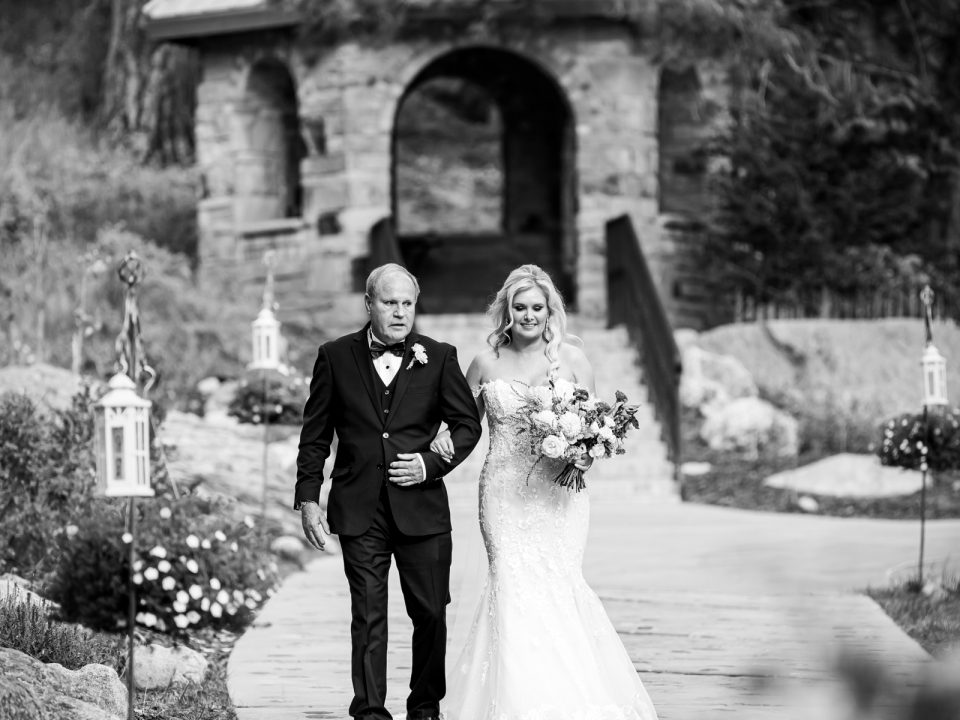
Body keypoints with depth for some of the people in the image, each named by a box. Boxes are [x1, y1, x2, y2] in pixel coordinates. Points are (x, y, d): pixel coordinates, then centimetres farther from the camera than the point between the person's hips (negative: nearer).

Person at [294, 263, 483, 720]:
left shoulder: (439, 358, 5)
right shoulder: (335, 357, 5)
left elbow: (468, 424, 8)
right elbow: (314, 436, 7)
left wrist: (432, 463, -7)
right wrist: (308, 498, 1)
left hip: (422, 506, 1)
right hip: (359, 510, -1)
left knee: (431, 613, 6)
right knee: (368, 617, -1)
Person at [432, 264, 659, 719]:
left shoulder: (572, 358, 5)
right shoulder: (487, 362, 7)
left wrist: (586, 454, -11)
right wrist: (444, 437, -4)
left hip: (558, 493, 0)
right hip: (505, 492, 0)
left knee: (557, 586, -9)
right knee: (514, 587, -10)